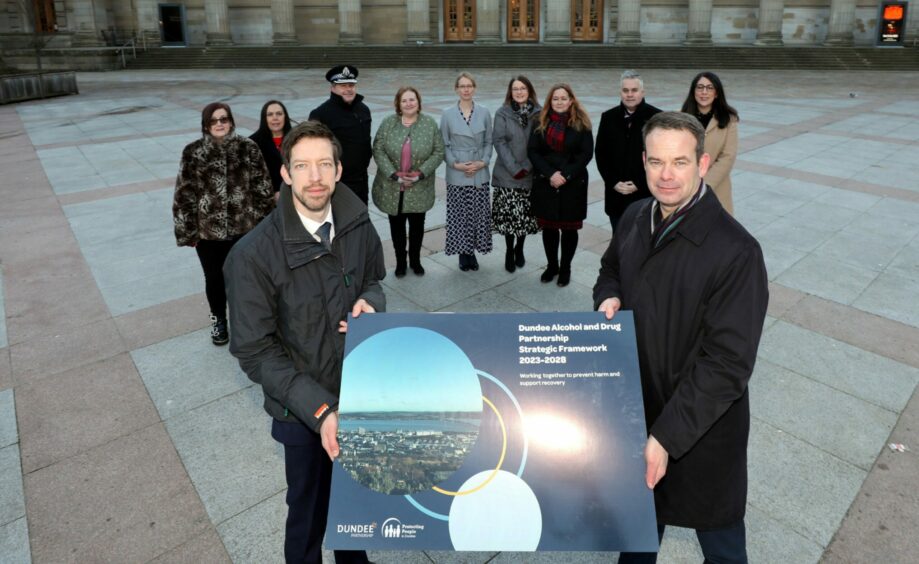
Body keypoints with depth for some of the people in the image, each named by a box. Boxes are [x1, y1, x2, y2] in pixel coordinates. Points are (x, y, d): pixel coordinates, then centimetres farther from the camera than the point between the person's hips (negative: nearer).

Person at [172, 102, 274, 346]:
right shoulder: (193, 152, -5)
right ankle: (218, 319, 38)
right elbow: (184, 194, -3)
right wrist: (187, 231, -3)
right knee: (214, 278, 14)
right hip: (207, 229, 0)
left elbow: (262, 187, 0)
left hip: (243, 227, 0)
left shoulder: (248, 148, -4)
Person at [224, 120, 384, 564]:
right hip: (302, 408, -4)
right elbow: (255, 351, -18)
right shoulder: (253, 255, -22)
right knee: (309, 508, 18)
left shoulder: (358, 227, -10)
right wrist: (319, 409, -26)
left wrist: (371, 303, -16)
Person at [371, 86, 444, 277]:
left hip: (419, 188, 0)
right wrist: (393, 174, -16)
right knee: (397, 225, 10)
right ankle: (400, 261, 27)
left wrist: (421, 173, -15)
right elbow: (378, 151, -5)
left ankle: (415, 260, 31)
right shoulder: (388, 123, -2)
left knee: (417, 224, 12)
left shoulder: (430, 123, -3)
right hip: (392, 187, 0)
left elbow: (438, 152, -4)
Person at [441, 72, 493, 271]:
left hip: (480, 174, 2)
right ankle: (463, 253, 18)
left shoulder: (484, 113, 3)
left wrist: (483, 161, -9)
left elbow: (488, 142, 6)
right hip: (457, 175, -1)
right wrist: (455, 164, -12)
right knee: (459, 215, 3)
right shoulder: (447, 114, -1)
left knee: (479, 214, 5)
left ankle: (472, 251, 21)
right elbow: (444, 145, 1)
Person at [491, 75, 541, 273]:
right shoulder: (502, 113, 0)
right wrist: (514, 169, -14)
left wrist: (526, 167, -11)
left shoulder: (539, 113, 2)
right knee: (509, 214, -2)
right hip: (507, 174, -1)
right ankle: (509, 251, 18)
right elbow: (499, 142, -6)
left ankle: (519, 249, 27)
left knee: (526, 215, 5)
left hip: (530, 174, 1)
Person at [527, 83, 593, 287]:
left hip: (573, 185, -1)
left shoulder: (581, 124, 0)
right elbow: (532, 151, -2)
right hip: (545, 184, 2)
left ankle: (565, 268, 19)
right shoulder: (541, 122, 4)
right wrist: (550, 174, -14)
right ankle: (551, 265, 24)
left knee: (569, 228, 5)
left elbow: (586, 153, -5)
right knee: (548, 226, 8)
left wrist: (566, 175, -14)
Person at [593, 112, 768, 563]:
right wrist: (608, 297, -9)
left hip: (702, 427, -5)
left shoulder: (736, 252, -25)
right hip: (636, 408, 6)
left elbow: (728, 364, -25)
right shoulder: (634, 218, -5)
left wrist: (667, 436, -26)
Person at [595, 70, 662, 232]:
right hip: (616, 195, 3)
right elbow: (600, 153, 6)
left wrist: (640, 184, -11)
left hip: (646, 195, -3)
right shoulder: (608, 117, 6)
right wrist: (613, 182, -5)